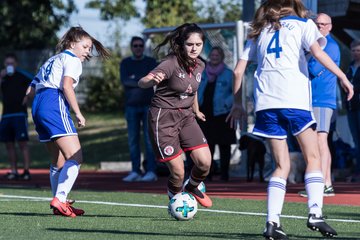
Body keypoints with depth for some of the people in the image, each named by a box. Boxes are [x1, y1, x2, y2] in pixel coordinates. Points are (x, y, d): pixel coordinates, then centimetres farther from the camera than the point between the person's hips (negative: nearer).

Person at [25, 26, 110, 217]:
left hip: (38, 106, 9)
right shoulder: (72, 60, 5)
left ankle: (59, 204, 17)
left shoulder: (50, 61, 30)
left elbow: (30, 92, 24)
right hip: (55, 104, -9)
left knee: (58, 161, 16)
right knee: (75, 157, -14)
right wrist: (78, 113, -12)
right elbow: (67, 86, -13)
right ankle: (59, 200, -28)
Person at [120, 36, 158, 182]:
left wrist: (134, 79, -10)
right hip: (132, 106, 2)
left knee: (149, 139, -8)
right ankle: (135, 172, 4)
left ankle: (151, 171, -9)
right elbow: (124, 81, -4)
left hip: (148, 105, -2)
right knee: (133, 140, 1)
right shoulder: (125, 63, 12)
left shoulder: (151, 62, 8)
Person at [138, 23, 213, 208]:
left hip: (186, 116, 6)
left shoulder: (199, 66, 2)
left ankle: (192, 188, 25)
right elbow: (142, 82, -32)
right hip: (163, 118, -6)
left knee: (205, 162, -8)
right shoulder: (171, 63, -20)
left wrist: (196, 111, 37)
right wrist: (152, 80, -54)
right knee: (178, 172, -9)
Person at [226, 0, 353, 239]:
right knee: (313, 158, 5)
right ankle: (315, 213, -13)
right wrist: (342, 76, -8)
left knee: (282, 165, 9)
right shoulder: (302, 23, 12)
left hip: (265, 102, 4)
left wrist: (238, 104, 28)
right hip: (294, 98, -4)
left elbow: (239, 70, 21)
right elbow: (317, 51, -7)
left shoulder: (259, 31, 24)